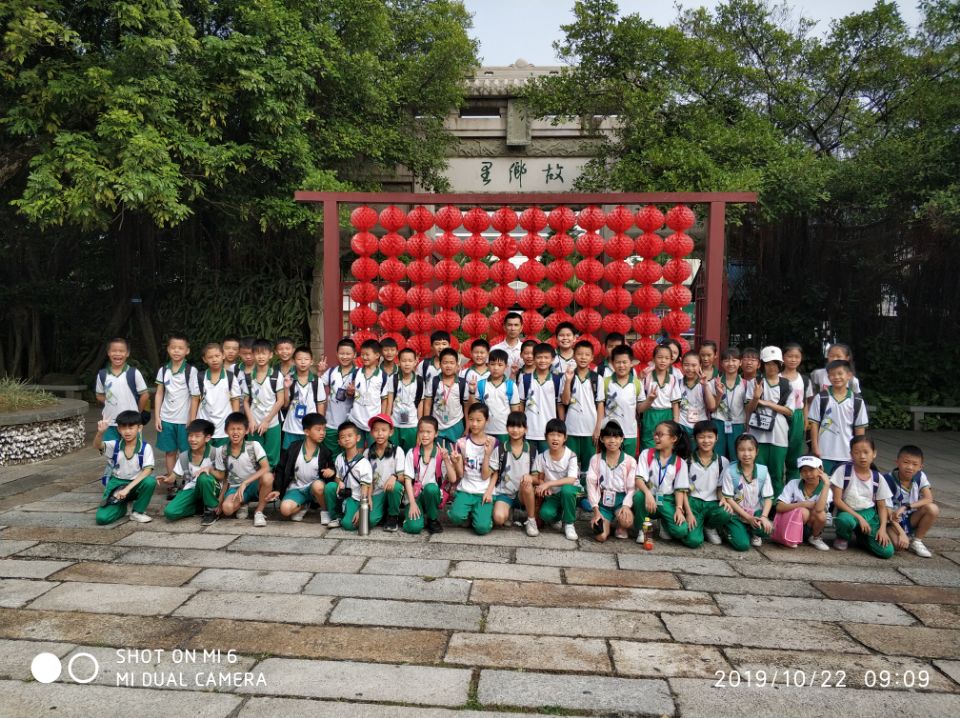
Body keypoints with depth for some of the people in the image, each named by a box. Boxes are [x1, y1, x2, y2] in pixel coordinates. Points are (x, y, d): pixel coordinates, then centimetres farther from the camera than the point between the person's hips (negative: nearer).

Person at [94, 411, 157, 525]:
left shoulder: (145, 448, -12)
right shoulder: (114, 445, -7)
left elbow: (148, 470, -21)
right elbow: (97, 446, -27)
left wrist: (128, 488, -30)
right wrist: (100, 432, -49)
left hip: (136, 484, -1)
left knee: (150, 481, -35)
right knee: (102, 518, -20)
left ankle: (137, 512, -9)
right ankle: (121, 506, 15)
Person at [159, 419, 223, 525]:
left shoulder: (214, 453, -12)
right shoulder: (183, 457, -1)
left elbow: (222, 476, -11)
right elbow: (173, 478, 1)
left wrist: (210, 469, -30)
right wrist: (166, 480, -23)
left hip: (209, 489, -3)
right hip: (191, 489, 3)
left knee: (203, 477, -38)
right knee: (170, 512, -22)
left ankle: (212, 510, -15)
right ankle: (201, 506, 5)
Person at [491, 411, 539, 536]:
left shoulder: (532, 451, -1)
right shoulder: (500, 449, -3)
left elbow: (536, 478, 0)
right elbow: (494, 474, 1)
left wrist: (530, 477, -23)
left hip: (523, 494, 1)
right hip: (504, 493, -1)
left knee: (526, 484, -35)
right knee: (499, 518, -31)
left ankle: (531, 521, -15)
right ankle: (509, 511, 6)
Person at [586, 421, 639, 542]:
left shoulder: (630, 461, -3)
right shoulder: (595, 459, -1)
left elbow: (632, 488, -4)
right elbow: (591, 485, -3)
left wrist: (626, 505, -21)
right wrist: (596, 510, -11)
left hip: (621, 500, 0)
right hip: (603, 501, 0)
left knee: (627, 521, -33)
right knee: (601, 536, -19)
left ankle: (621, 527, 6)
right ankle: (607, 523, 18)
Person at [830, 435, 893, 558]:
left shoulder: (878, 478, 0)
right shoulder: (843, 471, -10)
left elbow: (882, 507, 5)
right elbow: (837, 500, -11)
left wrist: (882, 528, -9)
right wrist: (858, 517, -17)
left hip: (869, 514, 3)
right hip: (848, 512, -3)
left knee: (887, 551, -18)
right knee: (845, 520, -41)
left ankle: (860, 536, 16)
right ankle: (843, 537, -2)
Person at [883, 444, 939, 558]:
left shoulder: (920, 476, -6)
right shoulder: (888, 480, -21)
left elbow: (929, 499, -17)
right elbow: (888, 511, -20)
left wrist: (906, 506, -30)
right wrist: (901, 533, -26)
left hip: (910, 520, 5)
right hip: (893, 521, -5)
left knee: (933, 509, -23)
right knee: (898, 543, -34)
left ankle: (916, 541, -3)